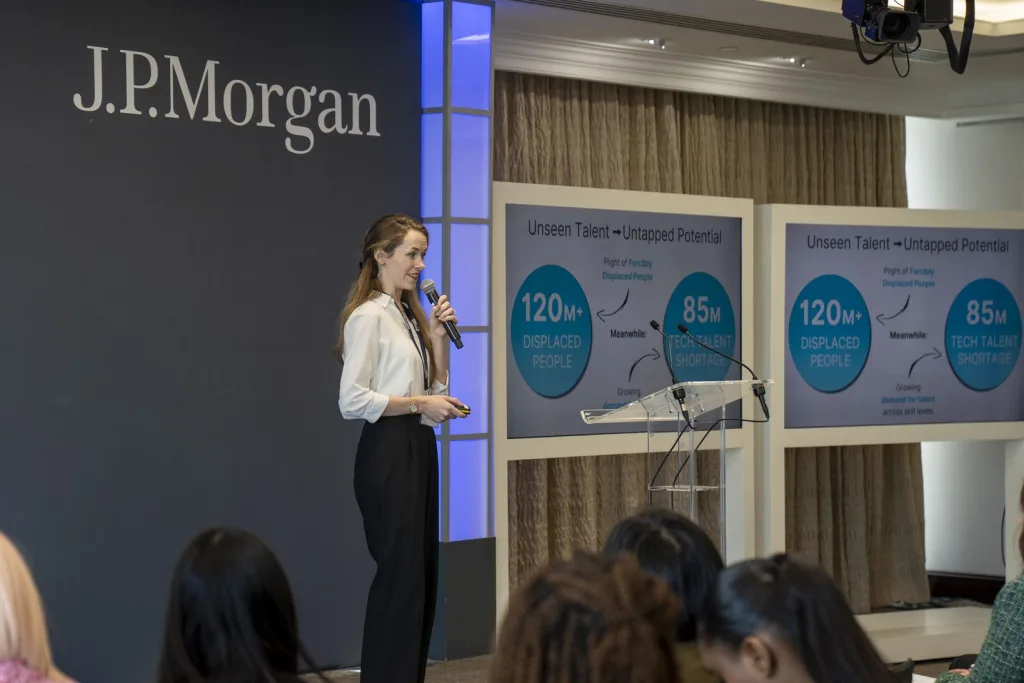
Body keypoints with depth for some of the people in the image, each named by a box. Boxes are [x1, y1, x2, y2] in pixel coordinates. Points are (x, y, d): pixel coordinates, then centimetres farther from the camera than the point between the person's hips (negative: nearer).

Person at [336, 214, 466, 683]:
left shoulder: (410, 315, 15)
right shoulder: (368, 316, -11)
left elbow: (435, 389, 14)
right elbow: (352, 401, -18)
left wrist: (439, 336, 3)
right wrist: (420, 403, -16)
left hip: (419, 447, 9)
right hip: (388, 451, -9)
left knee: (422, 572, 9)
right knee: (400, 574, -9)